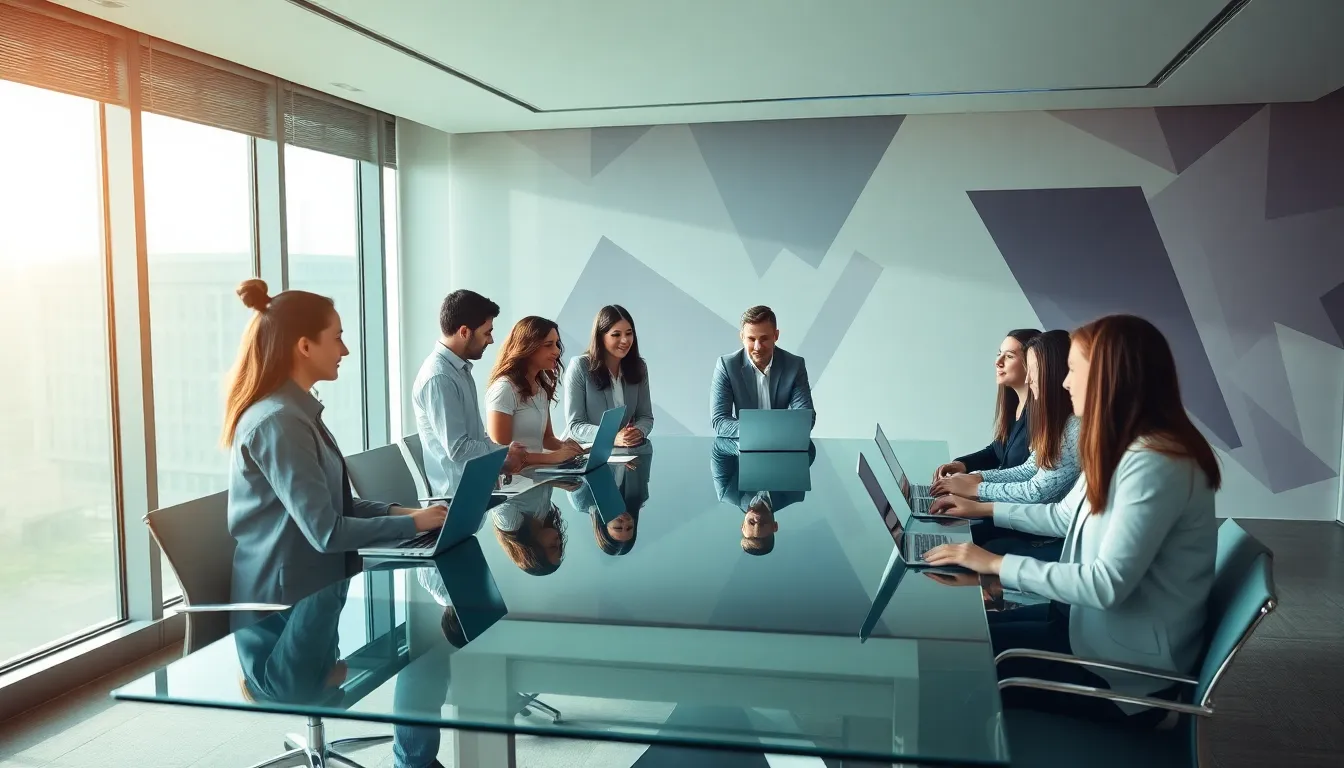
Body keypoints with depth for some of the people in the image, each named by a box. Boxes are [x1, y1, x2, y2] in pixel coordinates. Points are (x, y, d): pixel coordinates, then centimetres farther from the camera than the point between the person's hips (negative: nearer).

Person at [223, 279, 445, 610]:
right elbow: (326, 532, -22)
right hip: (284, 603, -9)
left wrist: (396, 512, 1)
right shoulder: (278, 423, -20)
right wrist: (412, 523, -14)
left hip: (309, 588, 9)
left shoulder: (296, 411, 10)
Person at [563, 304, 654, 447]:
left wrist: (639, 432, -17)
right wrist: (612, 437, -28)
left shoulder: (639, 366, 4)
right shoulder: (580, 366, -10)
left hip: (628, 451, 4)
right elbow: (576, 425, -12)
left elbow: (645, 416, 7)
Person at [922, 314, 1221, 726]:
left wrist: (999, 565, -24)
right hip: (1097, 621, 9)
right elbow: (1065, 516, 21)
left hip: (1128, 666, -9)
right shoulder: (1120, 449, 6)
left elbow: (1108, 583, -29)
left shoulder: (1155, 464, -26)